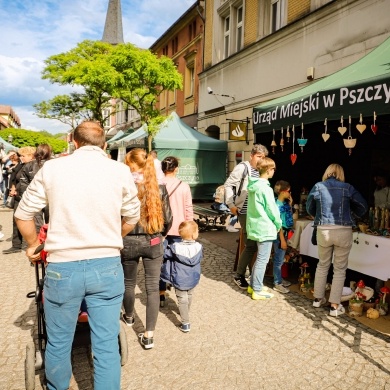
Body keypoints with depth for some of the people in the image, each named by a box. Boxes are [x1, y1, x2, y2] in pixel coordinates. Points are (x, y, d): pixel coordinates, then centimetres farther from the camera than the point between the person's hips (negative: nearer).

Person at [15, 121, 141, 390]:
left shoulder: (51, 168, -1)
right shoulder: (121, 171, -1)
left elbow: (23, 214, 7)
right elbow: (132, 218, 9)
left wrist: (33, 244, 25)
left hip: (62, 268, 1)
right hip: (107, 266, 0)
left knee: (58, 344, 21)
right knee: (107, 346, 11)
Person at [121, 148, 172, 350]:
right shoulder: (159, 188, -5)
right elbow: (167, 218, -1)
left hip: (128, 242, -1)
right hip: (153, 243, 1)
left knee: (129, 283, 21)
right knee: (153, 287, 7)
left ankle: (129, 317, 46)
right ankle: (149, 335, 10)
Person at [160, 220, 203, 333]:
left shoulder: (175, 247, -21)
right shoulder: (199, 247, -16)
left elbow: (164, 253, -8)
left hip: (180, 280, -3)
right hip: (193, 280, 4)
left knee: (182, 299, 9)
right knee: (189, 296, 28)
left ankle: (185, 324, 9)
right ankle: (186, 312, 53)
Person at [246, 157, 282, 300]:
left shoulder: (253, 185, 7)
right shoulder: (265, 188, -19)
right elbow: (272, 210, -15)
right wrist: (279, 225, 1)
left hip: (256, 226, 9)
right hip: (265, 228, -9)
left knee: (260, 258, 20)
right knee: (262, 260, 1)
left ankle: (253, 285, 29)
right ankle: (257, 291, 9)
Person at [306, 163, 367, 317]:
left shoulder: (318, 187, 2)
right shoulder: (347, 188, -1)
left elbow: (309, 208, 13)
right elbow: (362, 206, 8)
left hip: (323, 230, 2)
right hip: (343, 231, -1)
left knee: (322, 265, 19)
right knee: (340, 269, 9)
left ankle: (318, 298, 30)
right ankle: (335, 306, 13)